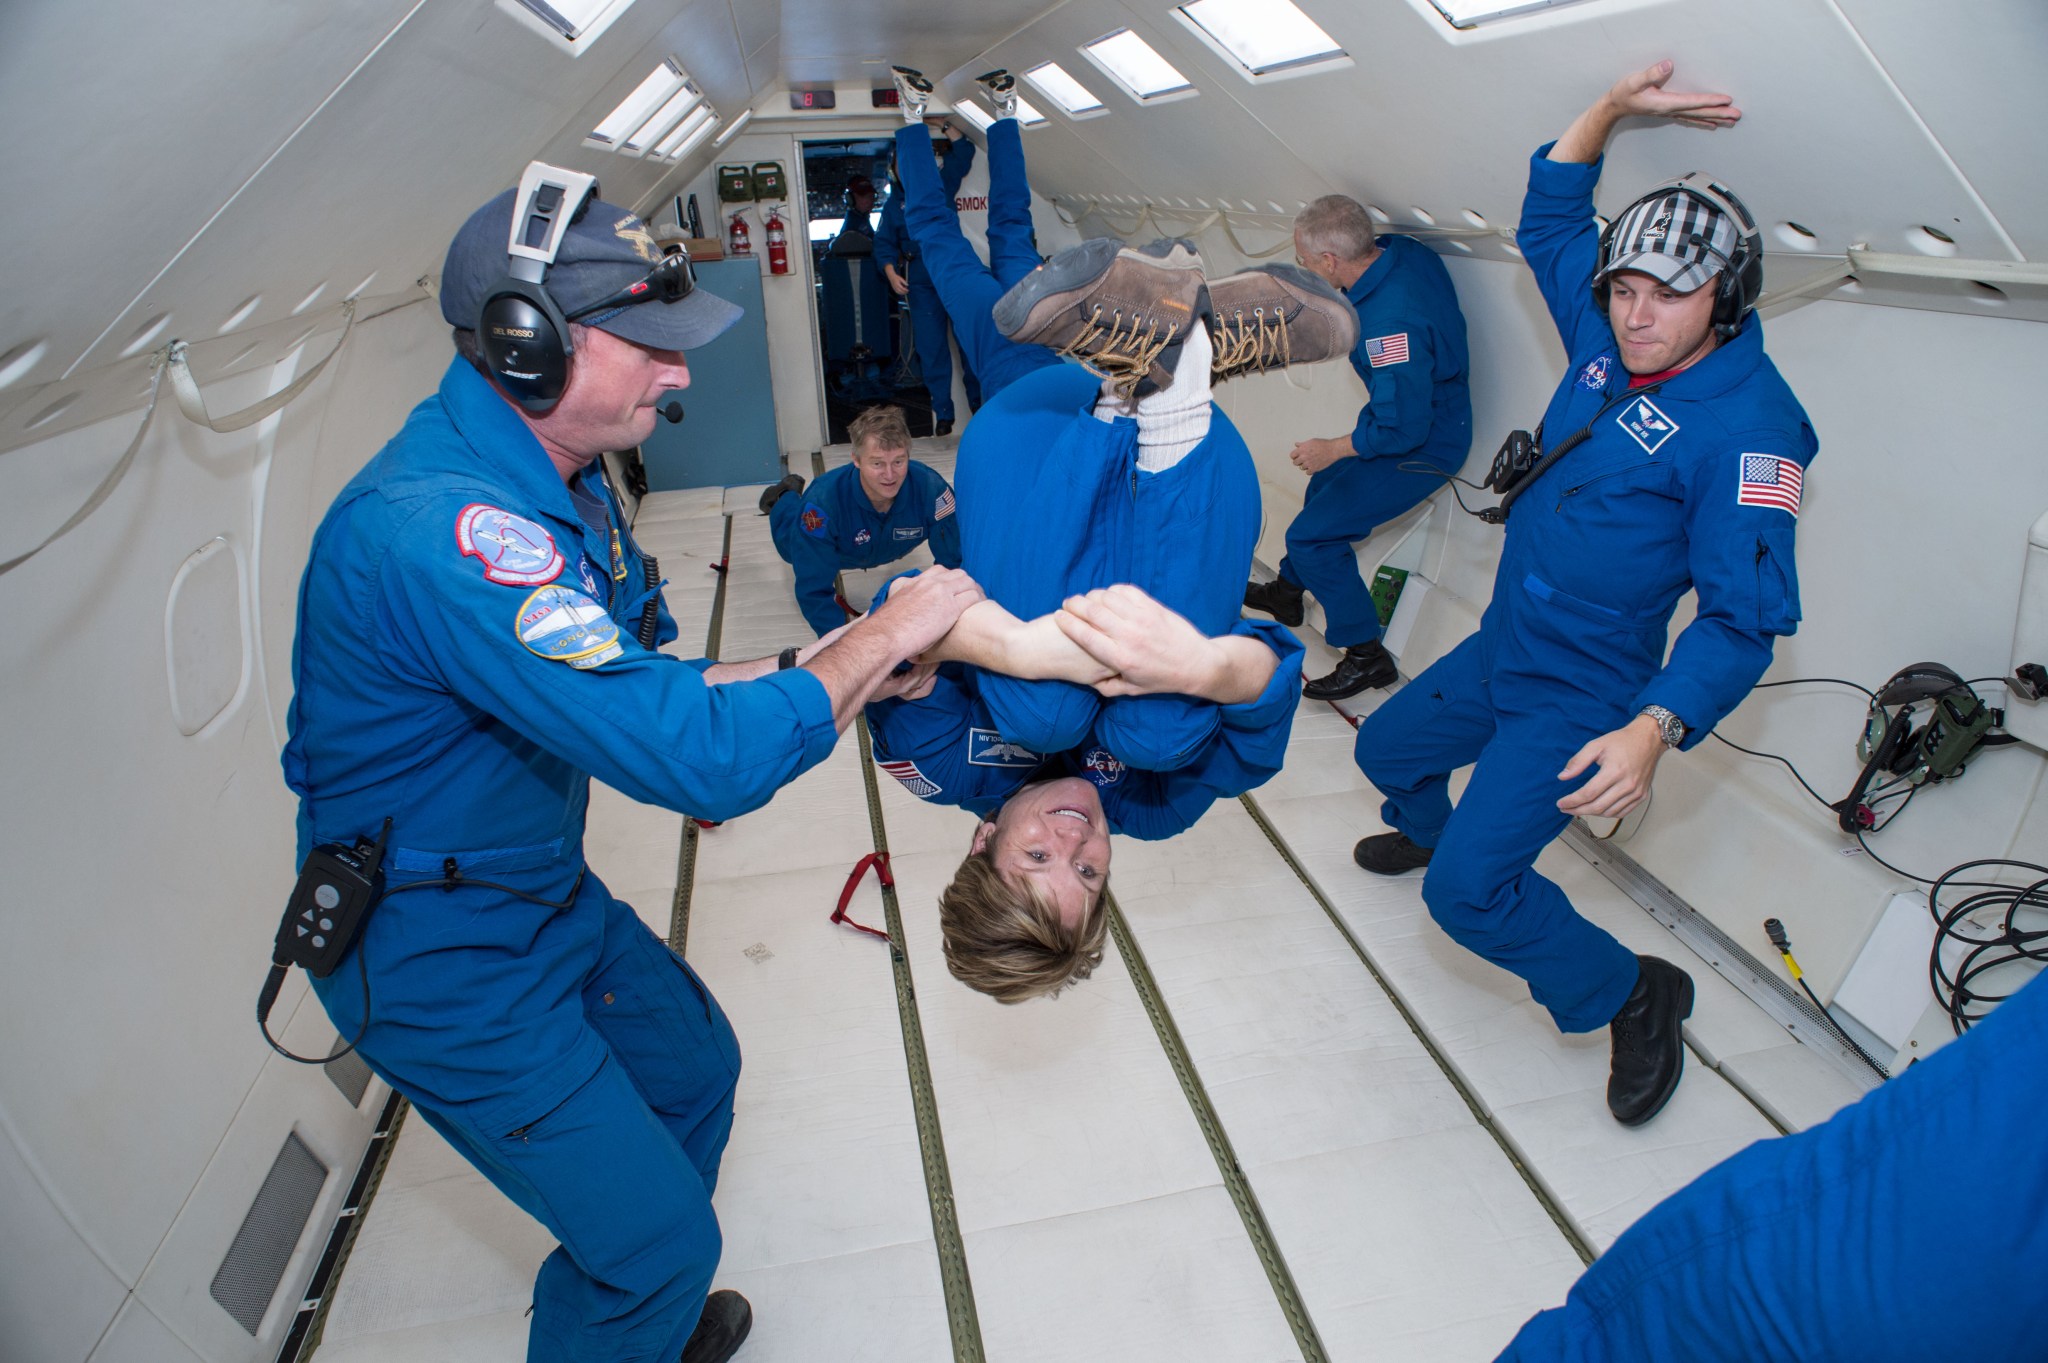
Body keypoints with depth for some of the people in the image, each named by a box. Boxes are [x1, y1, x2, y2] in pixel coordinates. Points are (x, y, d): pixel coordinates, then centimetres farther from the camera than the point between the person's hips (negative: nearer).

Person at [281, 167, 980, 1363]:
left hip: (553, 892, 10)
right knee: (657, 1237, 2)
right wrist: (883, 636, -24)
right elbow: (702, 758, -38)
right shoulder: (444, 527, -34)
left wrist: (827, 666, -6)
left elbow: (639, 683, 6)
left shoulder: (561, 480, -1)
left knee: (694, 1066, 25)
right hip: (442, 951, -9)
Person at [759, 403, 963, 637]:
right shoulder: (823, 501, -46)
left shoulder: (931, 488, -45)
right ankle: (786, 496, 55)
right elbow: (813, 589, -41)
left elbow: (953, 560, -34)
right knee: (796, 550, 33)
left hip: (889, 548, 2)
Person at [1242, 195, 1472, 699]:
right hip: (1421, 412, 10)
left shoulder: (1390, 321, -36)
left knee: (1312, 535, -7)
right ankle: (1287, 592, 48)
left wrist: (1333, 449, -17)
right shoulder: (1397, 251, -9)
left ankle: (1367, 656, 6)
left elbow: (1403, 427, -30)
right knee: (1325, 485, 26)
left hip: (1422, 448, -10)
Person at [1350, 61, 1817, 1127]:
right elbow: (1550, 216, 14)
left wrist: (1651, 731, -40)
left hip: (1579, 700, -8)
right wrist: (1613, 108, -1)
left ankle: (1637, 997, 10)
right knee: (1386, 747, 26)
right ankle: (1424, 830, 61)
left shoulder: (1748, 424, -22)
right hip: (1498, 650, 8)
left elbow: (1745, 617, -26)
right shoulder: (1609, 340, -2)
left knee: (1469, 890, -15)